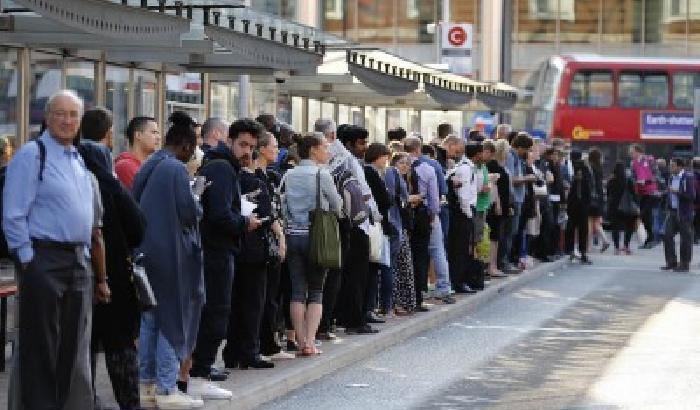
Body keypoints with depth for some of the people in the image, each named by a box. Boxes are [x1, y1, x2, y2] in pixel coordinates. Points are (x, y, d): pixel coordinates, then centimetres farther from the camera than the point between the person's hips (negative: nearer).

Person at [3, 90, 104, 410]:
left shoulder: (79, 160, 15)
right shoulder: (31, 155, -7)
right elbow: (13, 215, -11)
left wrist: (86, 255, 17)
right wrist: (28, 261, -14)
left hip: (78, 261, 7)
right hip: (44, 260, -7)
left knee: (75, 347, 11)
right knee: (41, 347, -3)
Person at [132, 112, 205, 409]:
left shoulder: (147, 167, 10)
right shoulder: (176, 169, -15)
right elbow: (189, 212, -16)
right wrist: (199, 209, 4)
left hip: (146, 249, 8)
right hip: (171, 253, -8)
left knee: (150, 318, 13)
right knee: (172, 318, -2)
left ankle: (147, 384, 16)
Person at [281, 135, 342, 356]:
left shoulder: (289, 176, 3)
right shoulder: (322, 175, -8)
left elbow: (283, 207, 5)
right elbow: (336, 207, 2)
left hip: (293, 236, 4)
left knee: (298, 291, 7)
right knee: (316, 291, 4)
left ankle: (302, 341, 5)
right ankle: (310, 343, -3)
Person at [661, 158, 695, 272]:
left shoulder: (688, 177, -9)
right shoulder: (672, 178, 13)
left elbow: (691, 195, -16)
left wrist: (677, 192, -20)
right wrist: (668, 209, 14)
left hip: (684, 213, -7)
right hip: (673, 212, 7)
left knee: (685, 238, 0)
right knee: (668, 236, 0)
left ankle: (684, 264, 7)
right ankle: (671, 262, 9)